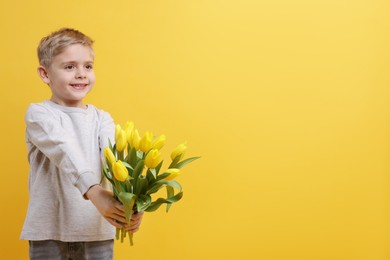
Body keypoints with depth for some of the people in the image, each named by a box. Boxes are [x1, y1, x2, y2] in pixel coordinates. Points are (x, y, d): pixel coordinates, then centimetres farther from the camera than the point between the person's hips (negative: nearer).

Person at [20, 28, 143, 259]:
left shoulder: (102, 119, 5)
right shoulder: (39, 114, -6)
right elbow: (64, 152, -25)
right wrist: (93, 192, -42)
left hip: (98, 231, 3)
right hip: (50, 231, -3)